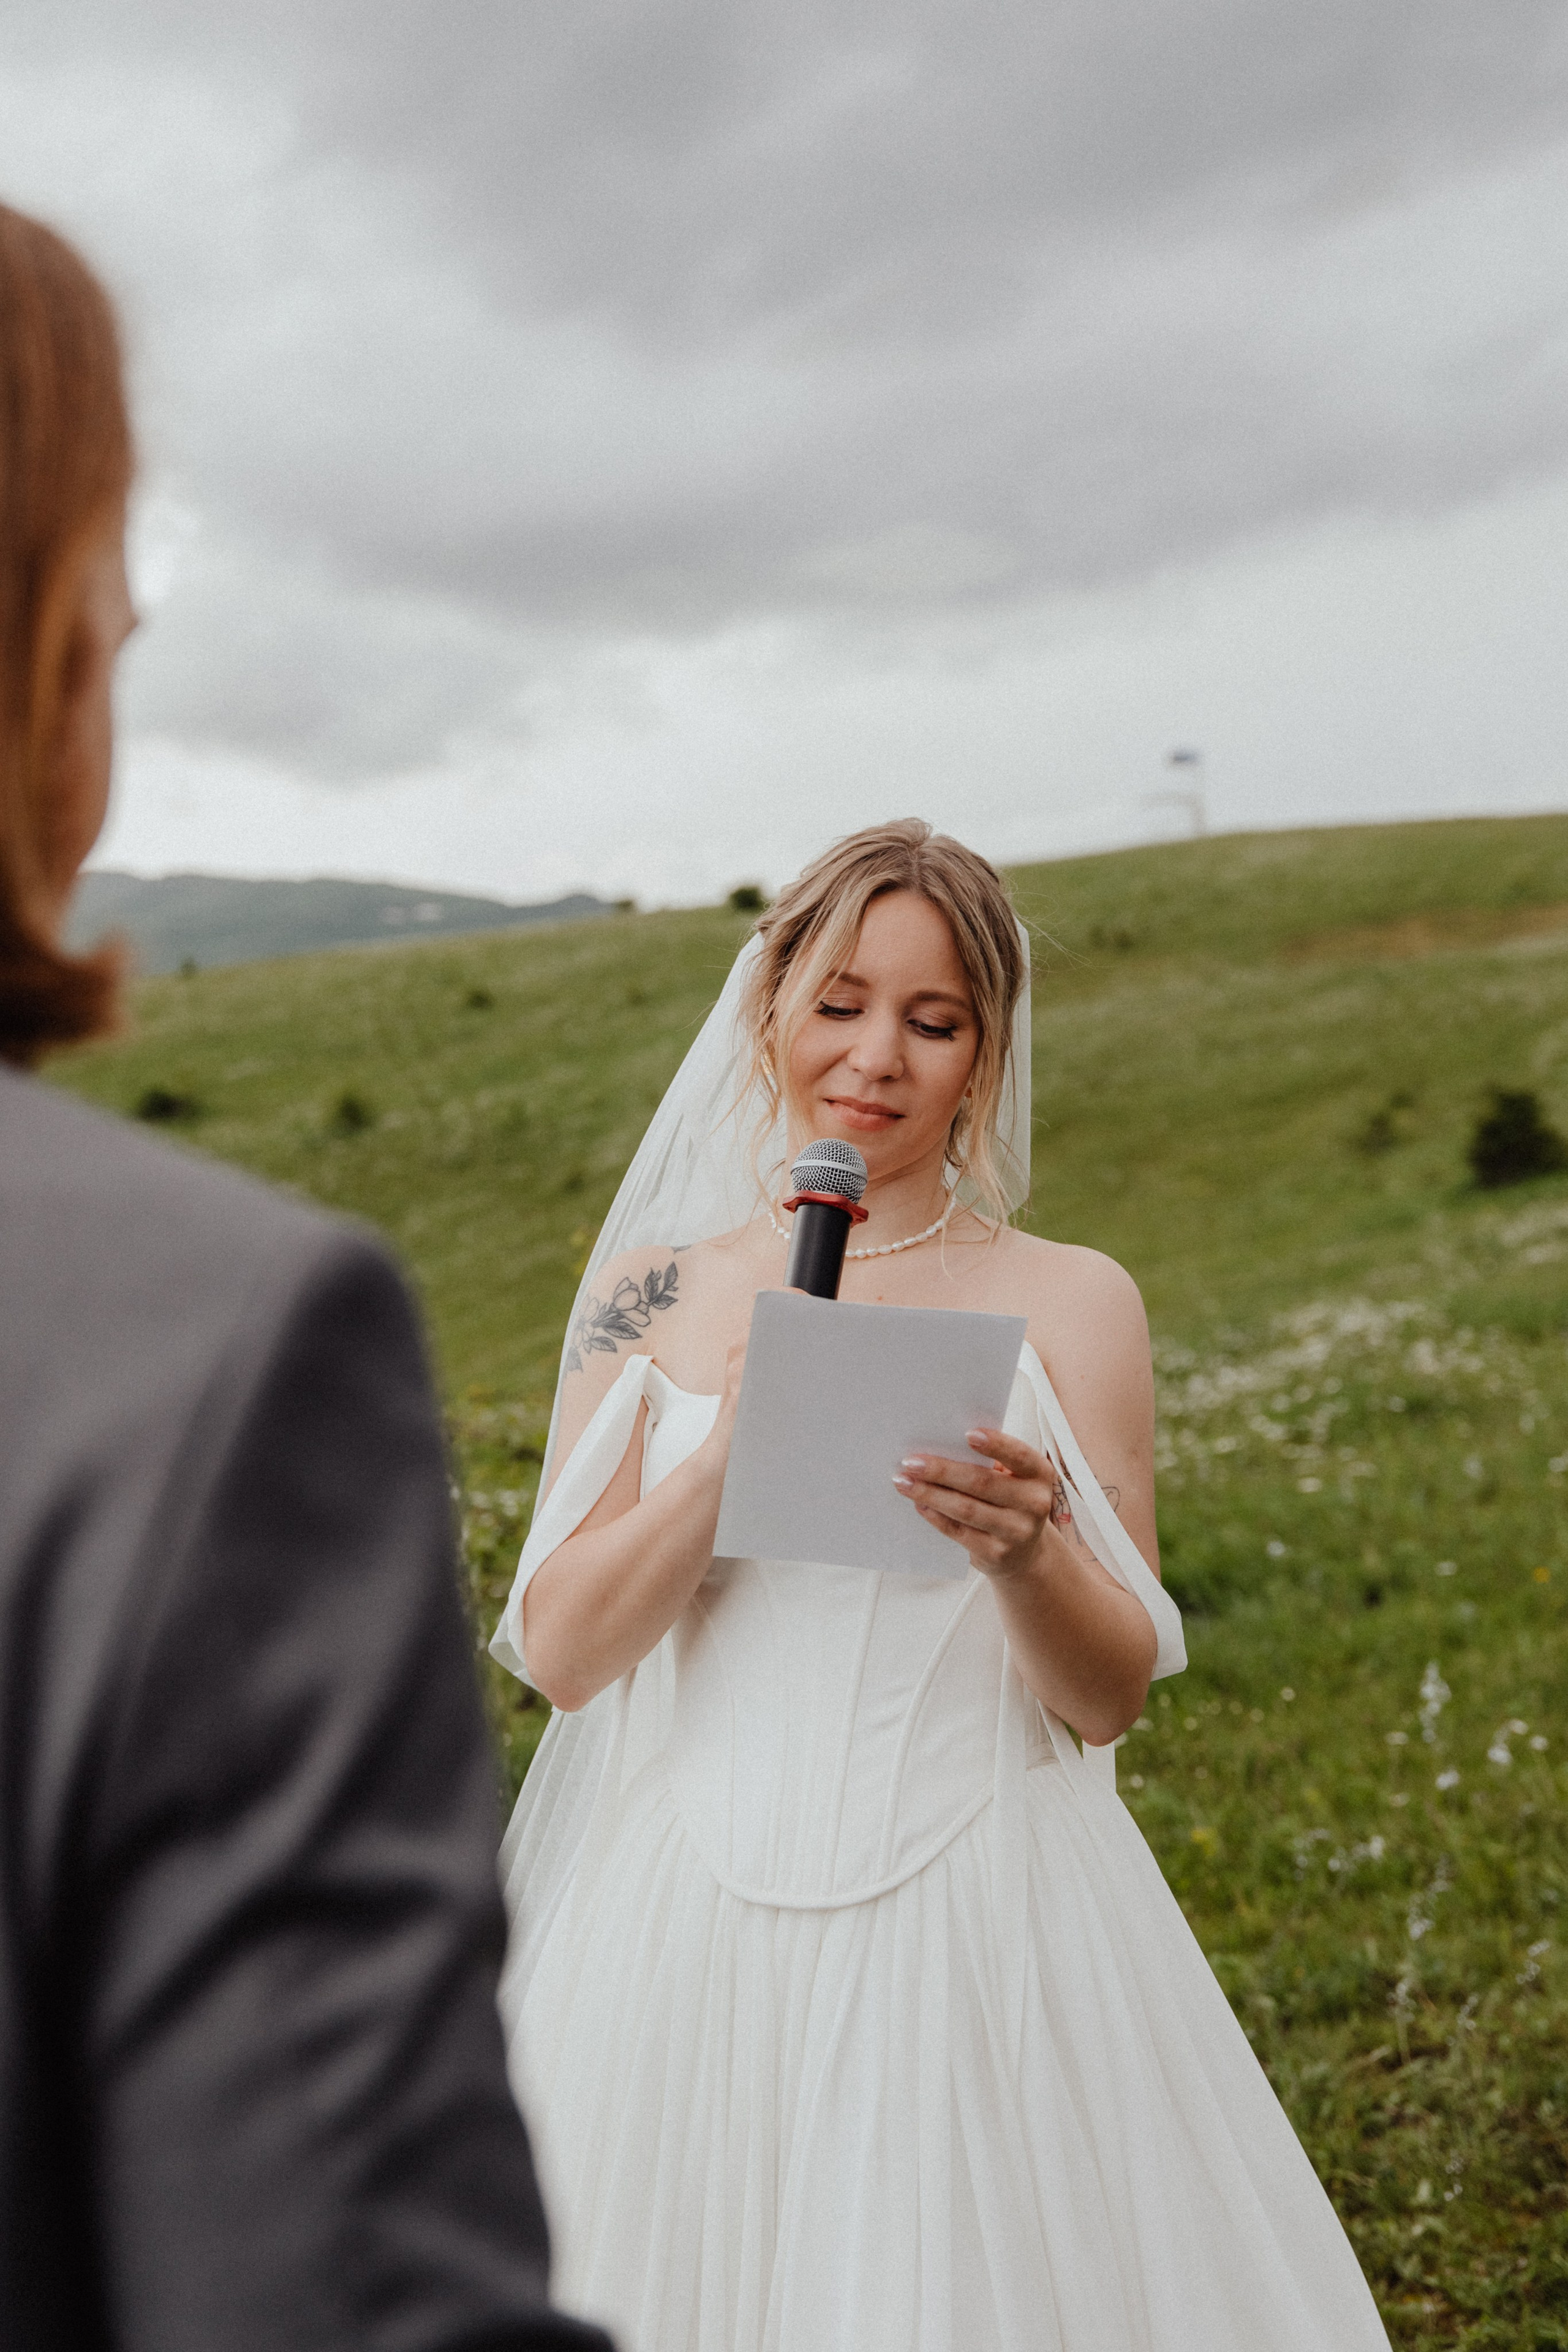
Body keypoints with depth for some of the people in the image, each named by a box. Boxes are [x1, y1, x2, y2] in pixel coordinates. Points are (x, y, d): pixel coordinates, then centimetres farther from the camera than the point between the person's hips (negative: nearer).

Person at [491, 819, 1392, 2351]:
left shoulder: (1069, 1303, -1)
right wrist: (737, 1438, -16)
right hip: (695, 1923, 1)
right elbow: (558, 1651, -3)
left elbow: (1109, 1696, -1)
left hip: (981, 1929, -1)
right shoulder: (657, 1294, 3)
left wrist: (1022, 1550, -22)